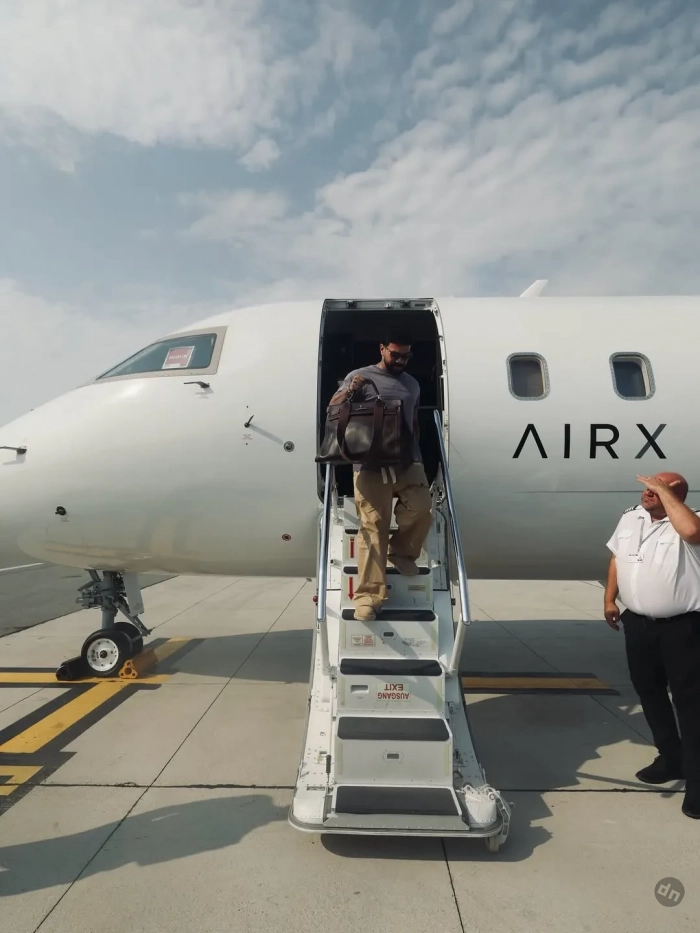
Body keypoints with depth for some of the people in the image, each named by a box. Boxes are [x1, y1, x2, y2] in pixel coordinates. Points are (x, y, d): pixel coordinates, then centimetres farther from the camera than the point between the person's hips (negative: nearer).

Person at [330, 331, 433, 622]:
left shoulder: (412, 384, 22)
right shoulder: (359, 376, 7)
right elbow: (332, 409, 3)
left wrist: (417, 454, 21)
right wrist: (349, 391, -16)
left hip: (408, 461, 4)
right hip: (370, 463, -4)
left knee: (421, 508, -16)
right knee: (373, 526, -9)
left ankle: (401, 551, 15)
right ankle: (368, 594, -7)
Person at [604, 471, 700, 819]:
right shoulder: (630, 519, 6)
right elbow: (616, 559, 15)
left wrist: (665, 491, -26)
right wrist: (610, 599, 10)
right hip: (638, 623, 7)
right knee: (649, 693, 17)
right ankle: (670, 758, 35)